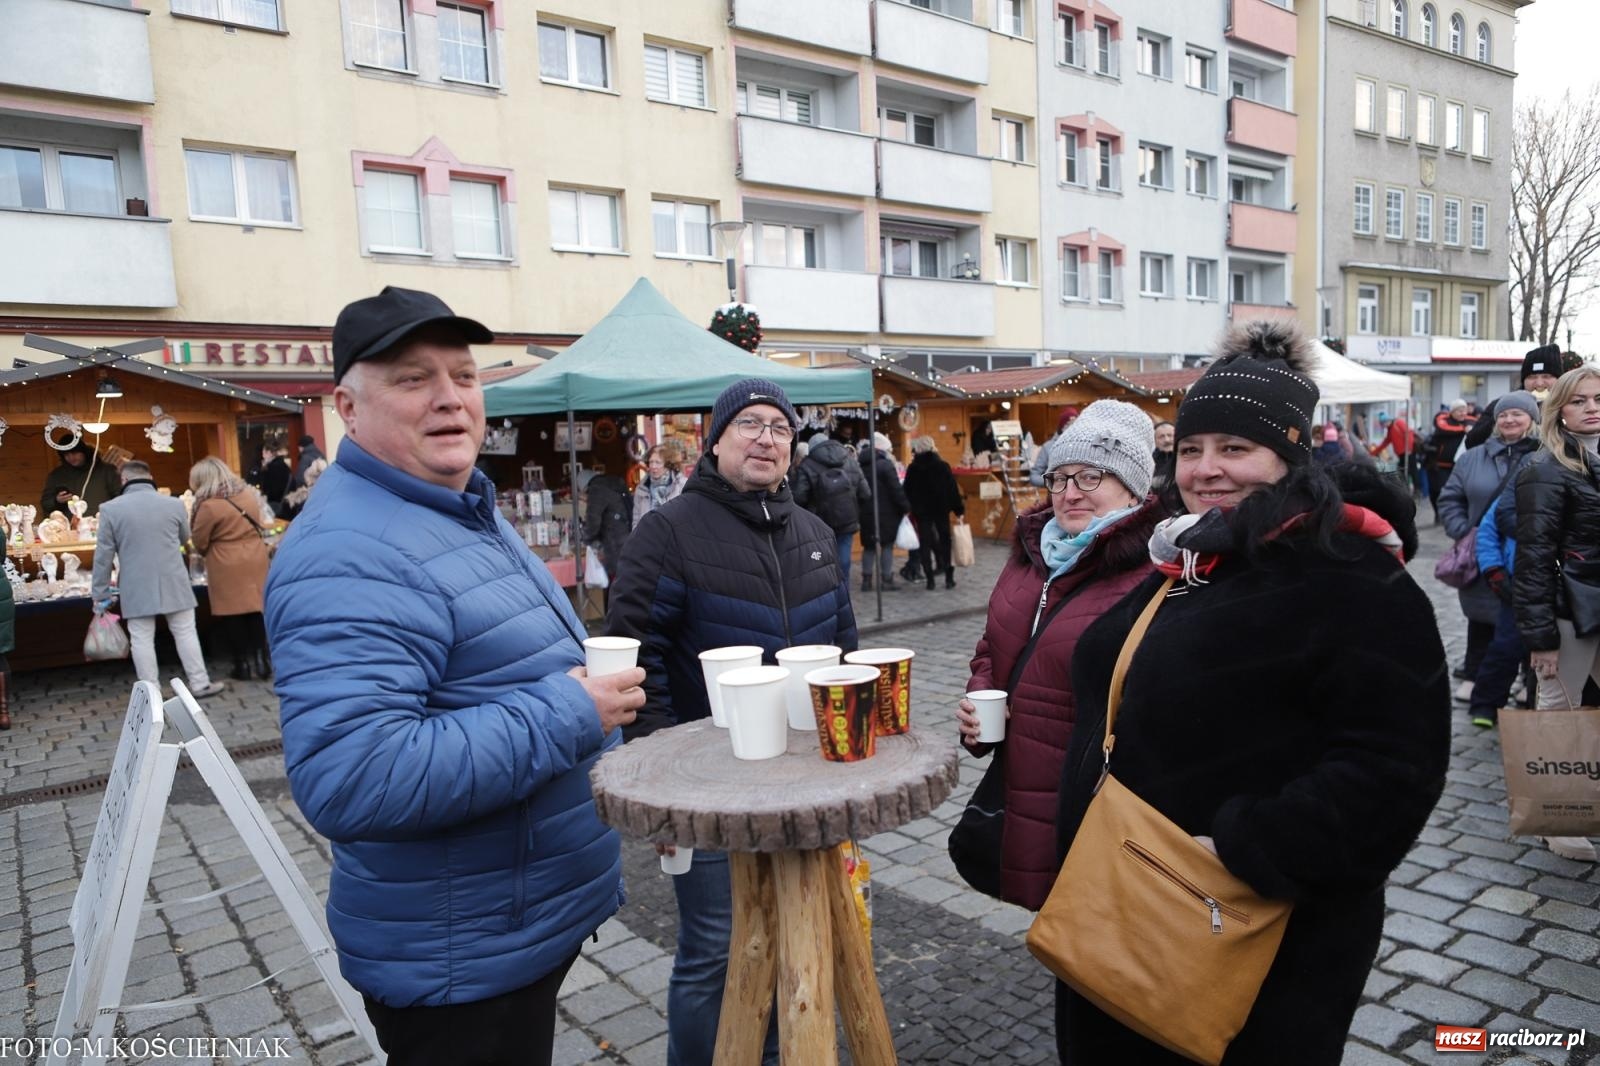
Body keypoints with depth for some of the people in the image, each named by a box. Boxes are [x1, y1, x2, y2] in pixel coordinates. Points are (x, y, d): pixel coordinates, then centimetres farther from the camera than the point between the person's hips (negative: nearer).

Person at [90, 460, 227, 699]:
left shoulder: (110, 509, -5)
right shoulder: (174, 504, -1)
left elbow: (103, 555, -2)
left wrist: (100, 593, 6)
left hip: (137, 588, -1)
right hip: (173, 583, 1)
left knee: (142, 640, 5)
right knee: (185, 632, 9)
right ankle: (200, 684, 13)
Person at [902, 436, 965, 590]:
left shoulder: (912, 468, -3)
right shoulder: (942, 466, -5)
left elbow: (907, 491, 0)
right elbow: (953, 488, -5)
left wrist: (909, 508, 11)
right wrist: (959, 509, 1)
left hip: (921, 511, 0)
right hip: (941, 509, 0)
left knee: (925, 544, 6)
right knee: (945, 541, 10)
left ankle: (930, 579, 2)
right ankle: (949, 578, 7)